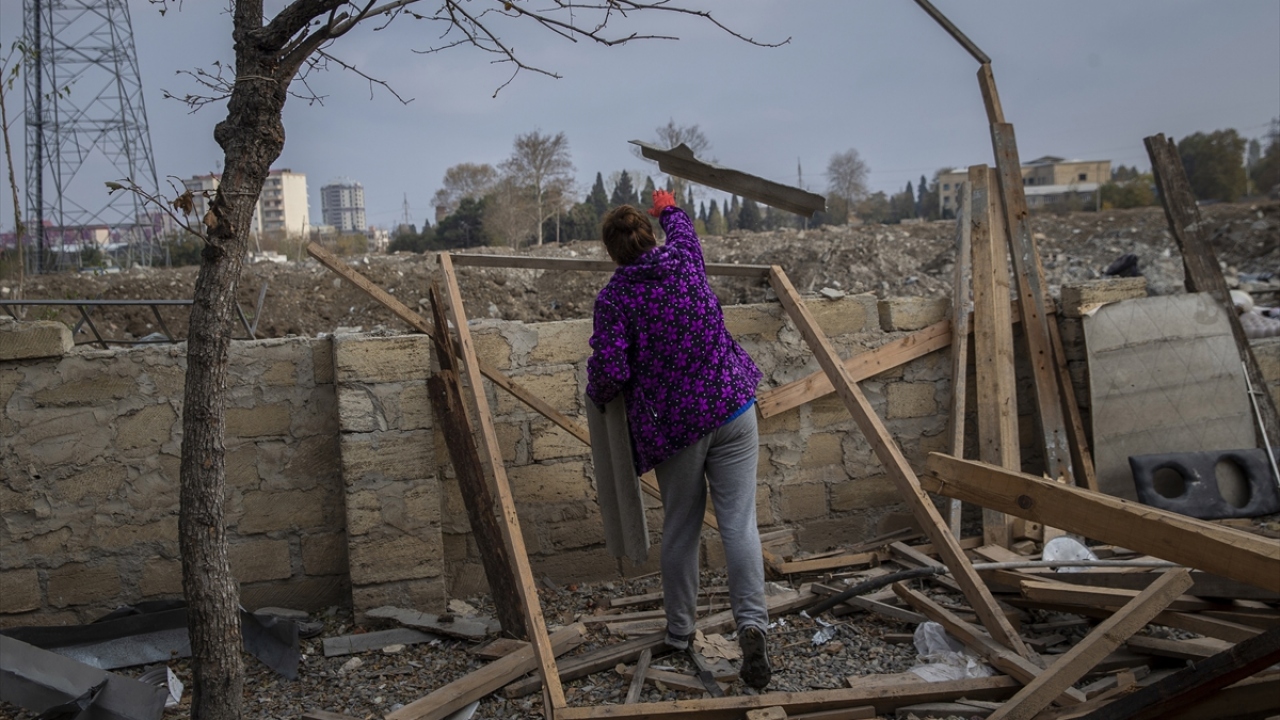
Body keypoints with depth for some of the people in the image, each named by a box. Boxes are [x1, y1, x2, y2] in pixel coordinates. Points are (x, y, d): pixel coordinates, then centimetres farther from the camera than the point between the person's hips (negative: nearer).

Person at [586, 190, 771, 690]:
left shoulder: (614, 297, -7)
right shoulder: (684, 259, 4)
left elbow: (611, 370, -13)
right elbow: (683, 230, 29)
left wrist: (595, 393, 9)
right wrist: (669, 208, 50)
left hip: (674, 423, -2)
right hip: (731, 407, 2)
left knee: (680, 530, 13)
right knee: (738, 523, -1)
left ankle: (679, 631, 26)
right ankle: (751, 621, -16)